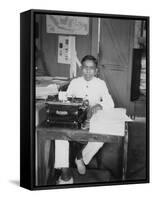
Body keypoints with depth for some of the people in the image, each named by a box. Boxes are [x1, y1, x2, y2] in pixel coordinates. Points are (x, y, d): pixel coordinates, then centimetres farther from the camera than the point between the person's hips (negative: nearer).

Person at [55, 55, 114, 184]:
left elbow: (110, 103, -4)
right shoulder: (74, 82, 9)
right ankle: (65, 175, -27)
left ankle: (82, 158, 0)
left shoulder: (101, 84, 5)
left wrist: (99, 105, -26)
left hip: (93, 120, 0)